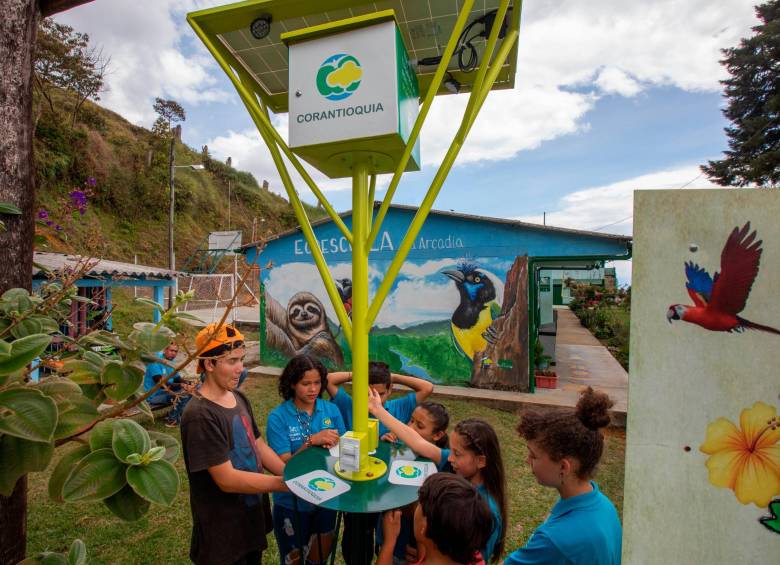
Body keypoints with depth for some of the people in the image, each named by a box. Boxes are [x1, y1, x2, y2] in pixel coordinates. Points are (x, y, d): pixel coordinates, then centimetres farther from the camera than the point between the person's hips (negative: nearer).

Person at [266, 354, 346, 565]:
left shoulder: (331, 410, -8)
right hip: (292, 504, -3)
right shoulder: (278, 417, -17)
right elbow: (284, 464, -17)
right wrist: (311, 441, -30)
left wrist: (334, 445, -25)